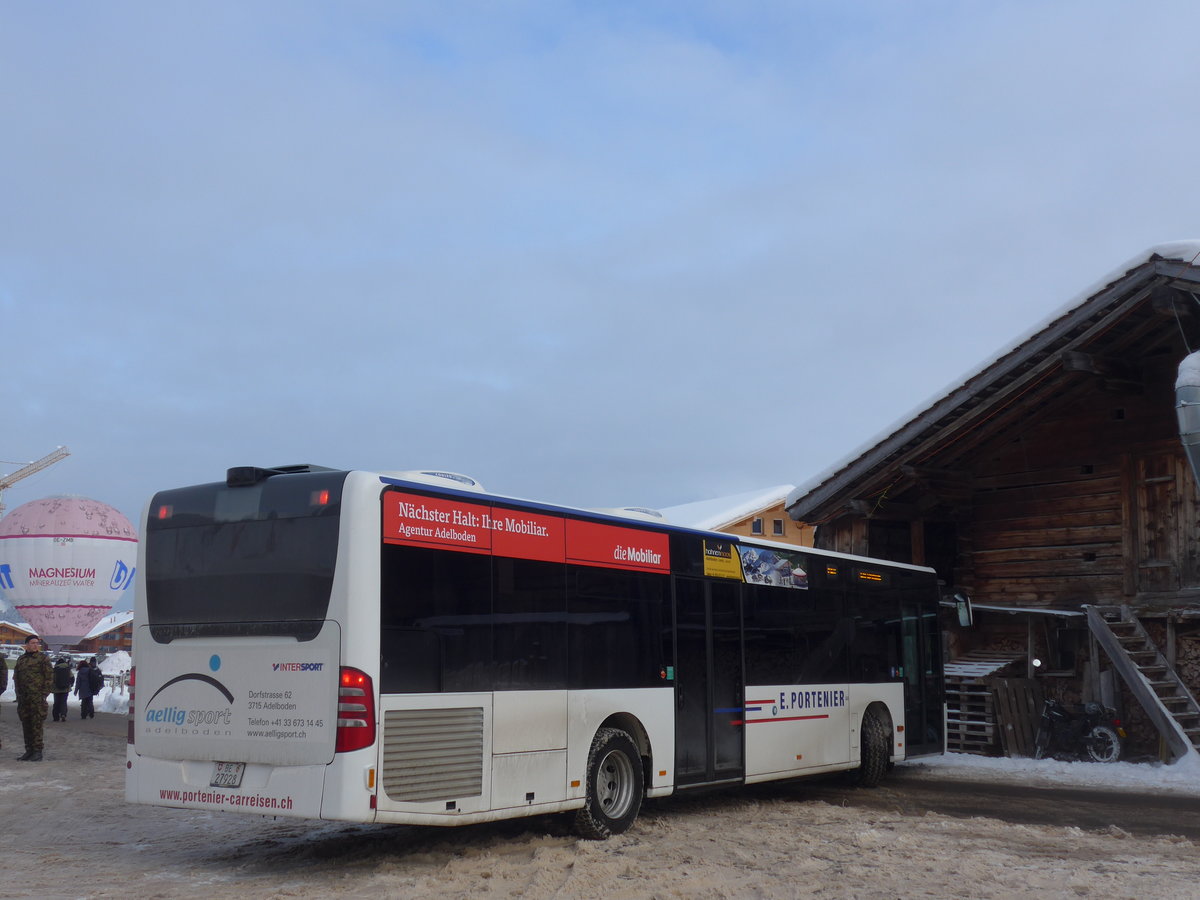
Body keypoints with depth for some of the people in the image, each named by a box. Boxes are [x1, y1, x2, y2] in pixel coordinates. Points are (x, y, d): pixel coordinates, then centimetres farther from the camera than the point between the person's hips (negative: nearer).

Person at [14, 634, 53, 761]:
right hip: (23, 698, 6)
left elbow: (49, 677, -4)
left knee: (37, 725, -8)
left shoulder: (43, 658, -1)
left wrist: (44, 694, -11)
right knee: (26, 725, 10)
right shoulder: (21, 659, 15)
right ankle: (29, 751, 18)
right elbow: (16, 677, 20)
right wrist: (18, 694, 10)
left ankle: (37, 752, -5)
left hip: (37, 697, -6)